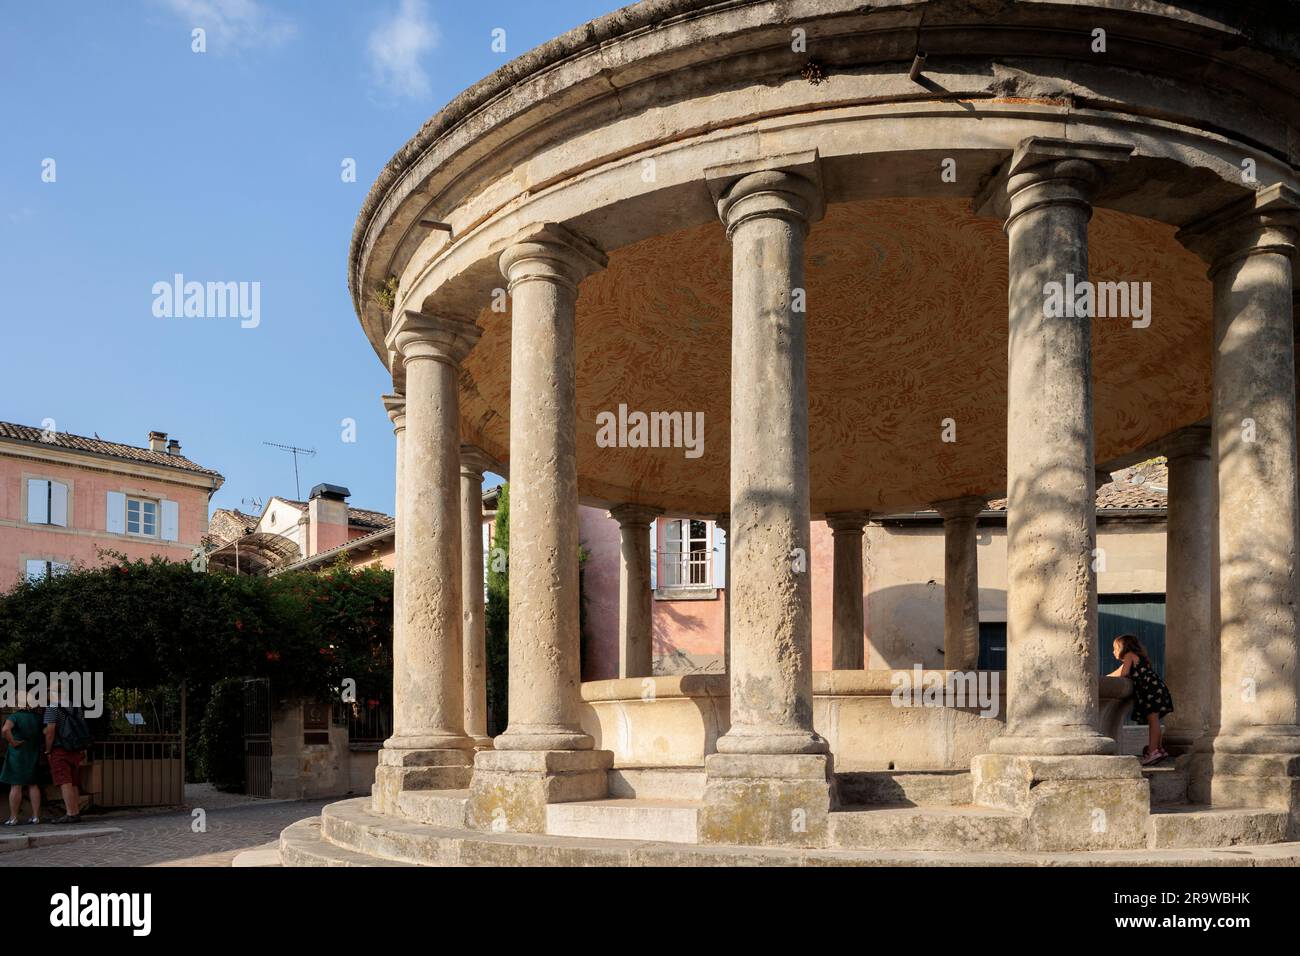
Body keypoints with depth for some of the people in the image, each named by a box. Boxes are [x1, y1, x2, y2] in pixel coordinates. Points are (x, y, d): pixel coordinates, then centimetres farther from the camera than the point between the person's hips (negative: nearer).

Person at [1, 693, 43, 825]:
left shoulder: (15, 716, -13)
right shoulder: (38, 718, 2)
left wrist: (12, 742, -19)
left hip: (17, 755, -5)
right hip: (34, 754, 5)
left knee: (16, 786, 0)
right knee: (33, 785, 10)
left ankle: (13, 818, 3)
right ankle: (36, 816, 11)